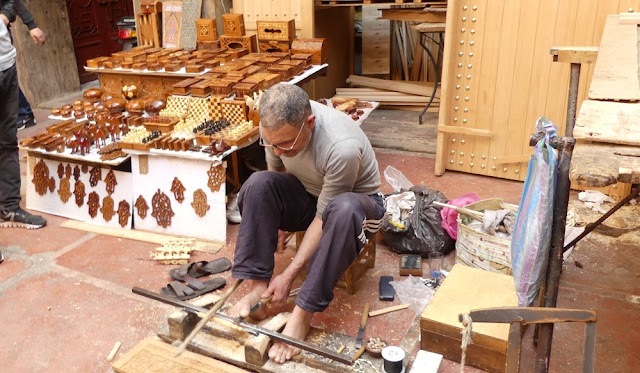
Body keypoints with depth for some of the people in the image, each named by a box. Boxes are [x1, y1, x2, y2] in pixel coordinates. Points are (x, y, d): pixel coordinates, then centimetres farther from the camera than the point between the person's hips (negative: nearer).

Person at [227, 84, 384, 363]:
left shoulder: (343, 148, -37)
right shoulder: (275, 125, -20)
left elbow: (323, 218, -28)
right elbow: (276, 172, 2)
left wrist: (289, 275, -26)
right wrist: (274, 220, -8)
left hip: (358, 201, -5)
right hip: (307, 194, 5)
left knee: (344, 209, -41)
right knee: (259, 183, -24)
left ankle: (303, 313, -30)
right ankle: (257, 286, -19)